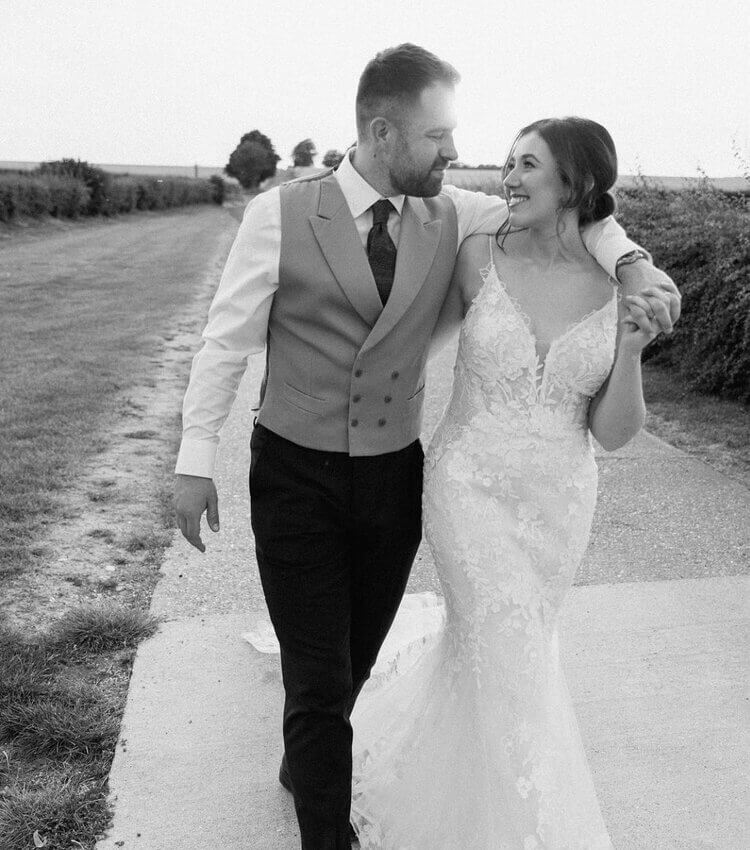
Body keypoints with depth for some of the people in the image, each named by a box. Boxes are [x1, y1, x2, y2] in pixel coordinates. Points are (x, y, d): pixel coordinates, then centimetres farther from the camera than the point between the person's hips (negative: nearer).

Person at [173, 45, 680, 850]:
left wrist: (630, 261, -8)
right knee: (318, 676, 2)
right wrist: (195, 459, -6)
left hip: (394, 479, 4)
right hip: (295, 477, -3)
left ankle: (303, 763, 51)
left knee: (354, 659, 21)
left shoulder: (450, 216, -2)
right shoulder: (279, 214, -11)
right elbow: (226, 339, -5)